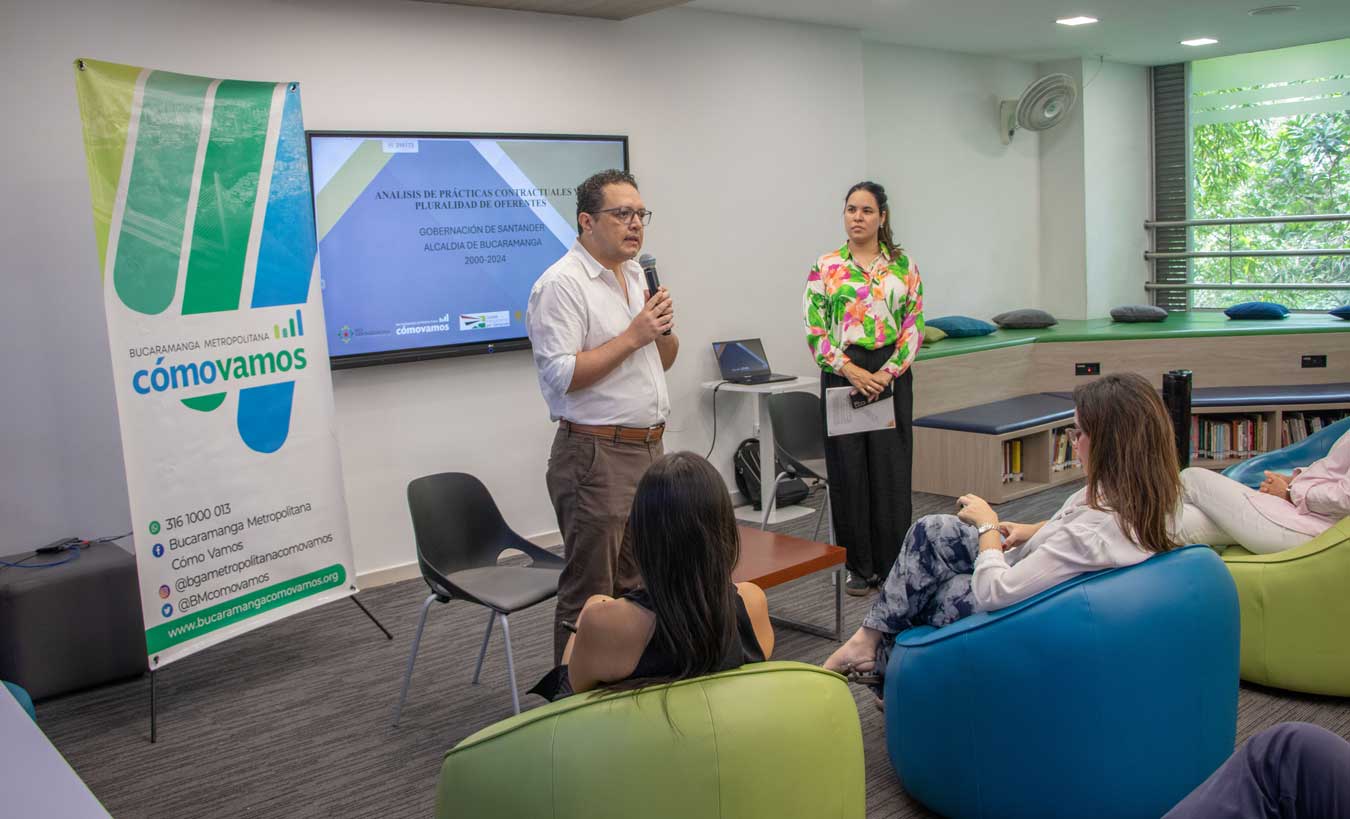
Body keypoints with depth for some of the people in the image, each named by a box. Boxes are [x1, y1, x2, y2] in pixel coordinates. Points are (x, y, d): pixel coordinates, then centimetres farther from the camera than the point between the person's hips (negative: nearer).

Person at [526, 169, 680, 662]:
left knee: (637, 586, 17)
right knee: (590, 597, -1)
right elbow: (561, 376, -20)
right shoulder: (561, 284, -12)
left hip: (649, 450, 9)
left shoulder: (638, 277, 14)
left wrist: (664, 328, -1)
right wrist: (632, 336, -18)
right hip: (596, 455, -8)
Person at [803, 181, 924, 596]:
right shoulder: (825, 267, 2)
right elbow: (814, 329, -3)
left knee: (891, 468, 2)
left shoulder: (904, 266, 5)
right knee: (848, 468, 3)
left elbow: (915, 325, 2)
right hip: (842, 374, 0)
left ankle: (892, 564, 15)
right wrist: (851, 371, -13)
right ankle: (858, 565, 15)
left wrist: (888, 372, -11)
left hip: (891, 374, 0)